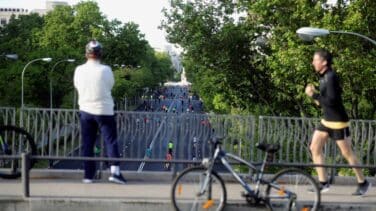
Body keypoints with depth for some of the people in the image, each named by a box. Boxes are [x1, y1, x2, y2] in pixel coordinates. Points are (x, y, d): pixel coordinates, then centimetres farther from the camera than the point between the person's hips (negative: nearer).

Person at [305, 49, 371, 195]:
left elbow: (332, 101, -26)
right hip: (326, 121, 9)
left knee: (347, 153, 0)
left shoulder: (331, 77, -20)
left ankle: (363, 183, 16)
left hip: (338, 122, -9)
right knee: (314, 148, 3)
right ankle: (323, 183, 8)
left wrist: (313, 95, -21)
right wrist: (319, 100, 7)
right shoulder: (323, 77, 9)